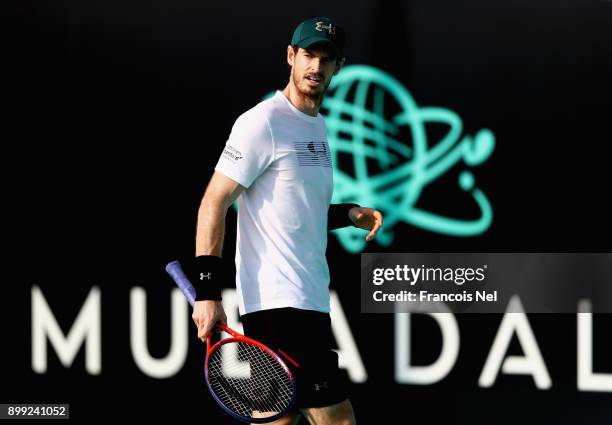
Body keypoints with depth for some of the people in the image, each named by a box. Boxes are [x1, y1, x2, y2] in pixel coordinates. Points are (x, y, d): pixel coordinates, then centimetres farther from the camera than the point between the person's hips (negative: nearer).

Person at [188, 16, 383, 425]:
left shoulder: (318, 126, 18)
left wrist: (348, 214, 10)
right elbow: (214, 203, -13)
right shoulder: (263, 122, -9)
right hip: (278, 301, -9)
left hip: (310, 300, 9)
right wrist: (207, 290, -20)